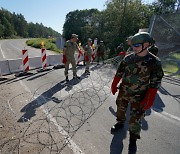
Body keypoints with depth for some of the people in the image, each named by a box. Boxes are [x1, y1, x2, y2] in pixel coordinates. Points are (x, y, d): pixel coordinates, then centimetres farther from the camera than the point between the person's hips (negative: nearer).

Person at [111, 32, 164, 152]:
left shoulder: (154, 62, -13)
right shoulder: (128, 58, -4)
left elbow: (155, 83, -12)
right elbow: (119, 73, 4)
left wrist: (149, 101, -14)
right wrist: (114, 86, 7)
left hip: (138, 96, -3)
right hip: (123, 92, 4)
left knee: (135, 119, 7)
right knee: (120, 109, 22)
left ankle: (133, 139, 33)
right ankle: (120, 123, 52)